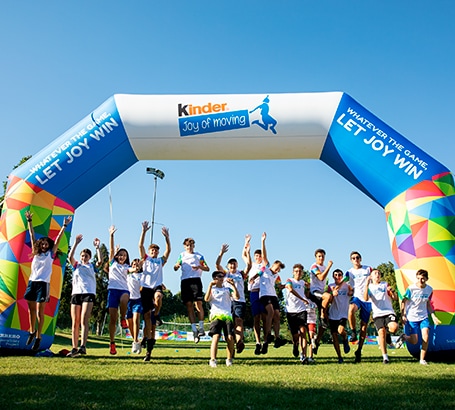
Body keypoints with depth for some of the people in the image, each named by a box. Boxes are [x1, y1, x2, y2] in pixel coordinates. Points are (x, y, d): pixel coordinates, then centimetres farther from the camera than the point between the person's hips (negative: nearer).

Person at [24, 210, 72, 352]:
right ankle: (32, 331, 31)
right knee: (31, 309, 12)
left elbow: (58, 239, 0)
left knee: (39, 312, -3)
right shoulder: (36, 253, 14)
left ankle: (38, 337, 3)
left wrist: (64, 226, -6)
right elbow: (32, 236, 13)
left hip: (43, 284, -4)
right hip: (32, 282, 4)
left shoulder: (51, 254, 6)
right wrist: (29, 221, 12)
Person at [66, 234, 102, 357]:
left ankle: (83, 346, -26)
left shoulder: (92, 266, 16)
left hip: (88, 294, -2)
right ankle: (74, 348, 5)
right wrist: (76, 243, -7)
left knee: (84, 320, -16)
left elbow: (100, 261, -5)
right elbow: (70, 256, 0)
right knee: (75, 323, 2)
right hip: (76, 293, 3)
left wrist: (97, 247, -6)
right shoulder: (76, 265, 19)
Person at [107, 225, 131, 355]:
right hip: (113, 289, 0)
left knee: (124, 300, -38)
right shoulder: (113, 263, 15)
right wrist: (111, 235, -1)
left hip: (124, 289, 0)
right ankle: (112, 343, 6)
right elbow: (111, 249, 7)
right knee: (112, 319, -4)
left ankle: (123, 319, -10)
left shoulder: (126, 266, 19)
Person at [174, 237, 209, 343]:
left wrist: (199, 267, -9)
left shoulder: (198, 256, 16)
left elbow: (207, 268, 11)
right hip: (184, 281, 2)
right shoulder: (182, 255, 23)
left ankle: (201, 328, -11)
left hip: (195, 279, -2)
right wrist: (177, 265, -7)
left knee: (198, 303, -15)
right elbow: (175, 268, 17)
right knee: (189, 305, -3)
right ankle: (194, 330, -1)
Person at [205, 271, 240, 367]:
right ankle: (212, 360, -22)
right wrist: (210, 285, -12)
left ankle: (229, 360, 7)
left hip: (228, 316, 2)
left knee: (230, 338, -11)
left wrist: (233, 285, -6)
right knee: (216, 337, -20)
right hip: (216, 315, -2)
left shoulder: (227, 289, 20)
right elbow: (206, 299, -6)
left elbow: (237, 297, 3)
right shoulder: (212, 289, 15)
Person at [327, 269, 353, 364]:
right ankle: (339, 357, 16)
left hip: (343, 314, -2)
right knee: (334, 335, 2)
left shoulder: (347, 285, 0)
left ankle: (345, 339, 10)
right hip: (333, 314, 2)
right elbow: (330, 301, -4)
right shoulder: (331, 286, 2)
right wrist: (333, 294, -24)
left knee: (341, 331, -26)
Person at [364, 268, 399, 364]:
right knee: (381, 333, -14)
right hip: (377, 314, -1)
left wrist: (392, 291, -10)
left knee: (394, 327, -26)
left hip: (389, 312, 1)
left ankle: (385, 332, 10)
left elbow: (395, 298, 11)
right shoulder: (369, 287, 11)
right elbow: (366, 299, -10)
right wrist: (367, 284, -17)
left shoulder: (385, 284, 15)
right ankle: (385, 356, -1)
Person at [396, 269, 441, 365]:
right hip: (411, 318, -3)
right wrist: (403, 315, -13)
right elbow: (403, 302, -8)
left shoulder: (429, 289, -2)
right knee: (414, 341, -3)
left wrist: (433, 316, 7)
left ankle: (422, 359, 2)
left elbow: (428, 303, 13)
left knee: (426, 337, -15)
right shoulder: (411, 289, -16)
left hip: (423, 317, 3)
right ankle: (403, 337, 31)